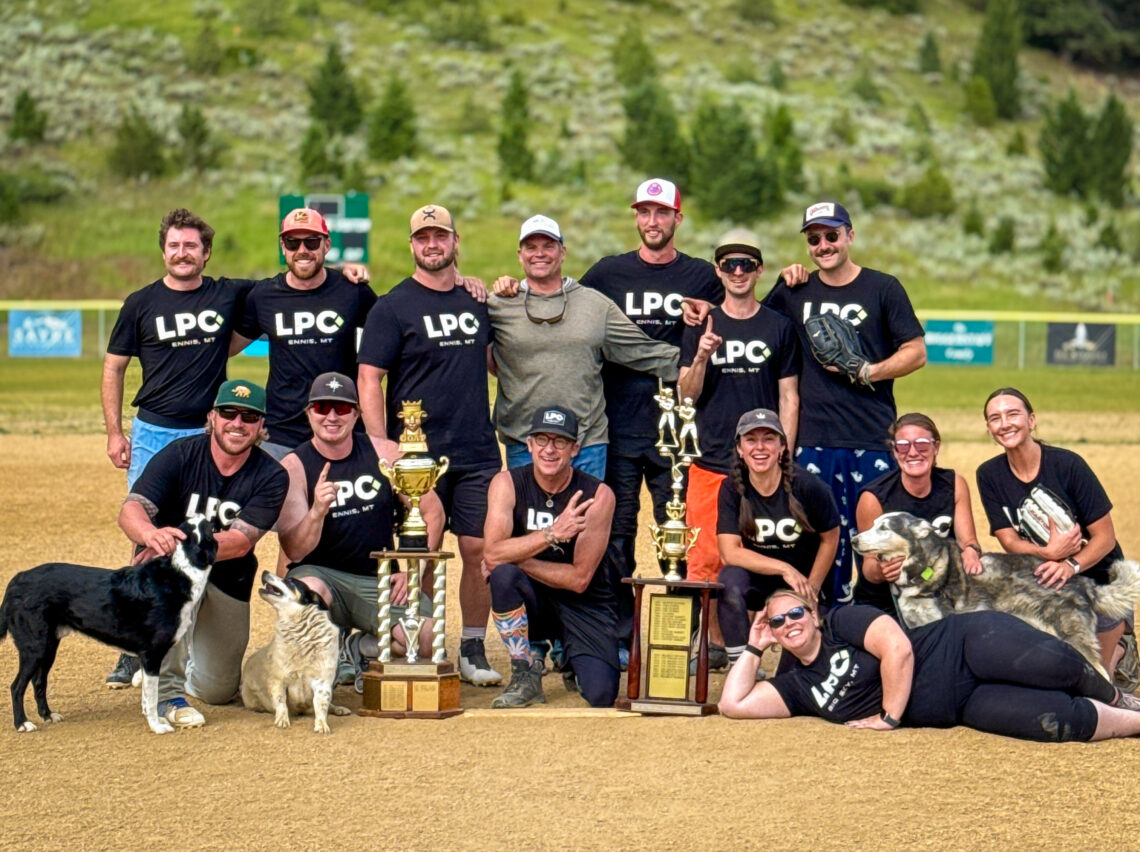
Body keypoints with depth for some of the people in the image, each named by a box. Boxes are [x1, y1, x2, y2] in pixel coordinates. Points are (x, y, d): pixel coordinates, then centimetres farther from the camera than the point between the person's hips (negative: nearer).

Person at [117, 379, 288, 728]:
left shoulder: (271, 477, -14)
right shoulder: (180, 455, -15)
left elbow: (241, 541, -27)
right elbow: (130, 509, -27)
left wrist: (182, 543, -45)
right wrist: (151, 533, -52)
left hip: (227, 585, 2)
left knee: (217, 692, 4)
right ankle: (168, 691, -29)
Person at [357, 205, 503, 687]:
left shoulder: (478, 301, 13)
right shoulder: (392, 307, -1)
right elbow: (368, 381, -6)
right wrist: (382, 449, -15)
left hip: (478, 453, 4)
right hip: (418, 456, -4)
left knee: (480, 551, 1)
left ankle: (473, 651, 13)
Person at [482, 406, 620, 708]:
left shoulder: (597, 495, -14)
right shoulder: (507, 484, -10)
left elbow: (579, 578, -16)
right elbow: (492, 554, -24)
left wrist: (513, 557, -18)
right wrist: (552, 534, -35)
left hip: (584, 604, -1)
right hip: (530, 599, 1)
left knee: (602, 695, -21)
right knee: (503, 574, -33)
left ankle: (571, 660, 18)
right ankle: (526, 675, -12)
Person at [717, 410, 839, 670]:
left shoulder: (807, 486, -17)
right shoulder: (732, 488, -13)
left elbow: (830, 538, -3)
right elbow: (729, 553, -20)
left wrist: (811, 589, -4)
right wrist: (784, 569, -27)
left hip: (804, 581, -1)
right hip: (758, 582, 1)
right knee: (730, 579, -33)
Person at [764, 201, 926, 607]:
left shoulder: (882, 288, 5)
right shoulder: (794, 291, 12)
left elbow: (916, 352, 4)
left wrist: (870, 371, -11)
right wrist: (784, 282, 9)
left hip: (872, 440, -3)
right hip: (813, 441, 3)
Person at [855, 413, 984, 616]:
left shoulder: (954, 485, -2)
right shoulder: (874, 498, -14)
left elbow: (967, 540, -1)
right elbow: (870, 562, -11)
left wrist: (971, 551, -26)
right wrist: (879, 572, -35)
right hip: (882, 605, -3)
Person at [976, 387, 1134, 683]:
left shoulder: (1067, 464, -20)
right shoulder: (989, 475, -7)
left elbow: (1105, 536, -17)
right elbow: (1008, 540, -9)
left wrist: (1071, 565, -35)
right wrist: (1047, 553, -29)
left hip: (1097, 578, -3)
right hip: (1043, 585, 4)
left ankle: (1117, 651, 31)